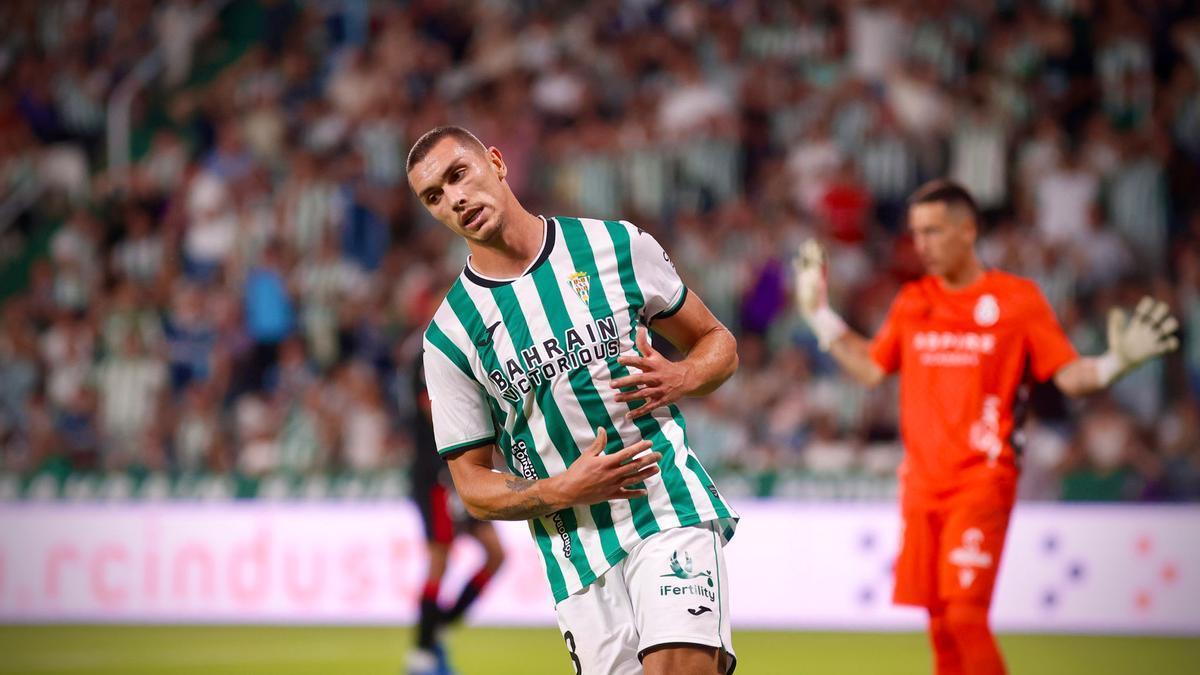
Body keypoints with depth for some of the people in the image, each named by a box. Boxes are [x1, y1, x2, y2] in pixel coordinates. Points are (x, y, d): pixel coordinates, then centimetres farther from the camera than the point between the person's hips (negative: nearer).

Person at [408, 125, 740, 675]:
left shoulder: (618, 246, 4)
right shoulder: (449, 336, 1)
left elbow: (717, 343, 15)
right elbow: (473, 486, 5)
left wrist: (678, 378, -8)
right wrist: (563, 491, -13)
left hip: (673, 509, -1)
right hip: (576, 552, 1)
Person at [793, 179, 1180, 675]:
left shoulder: (1017, 299, -2)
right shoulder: (912, 302, 12)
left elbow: (1070, 376, -3)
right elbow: (871, 369, 19)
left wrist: (1116, 362, -21)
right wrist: (819, 314, 18)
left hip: (983, 480, -5)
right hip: (922, 480, 5)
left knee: (965, 616, -16)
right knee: (939, 623, 5)